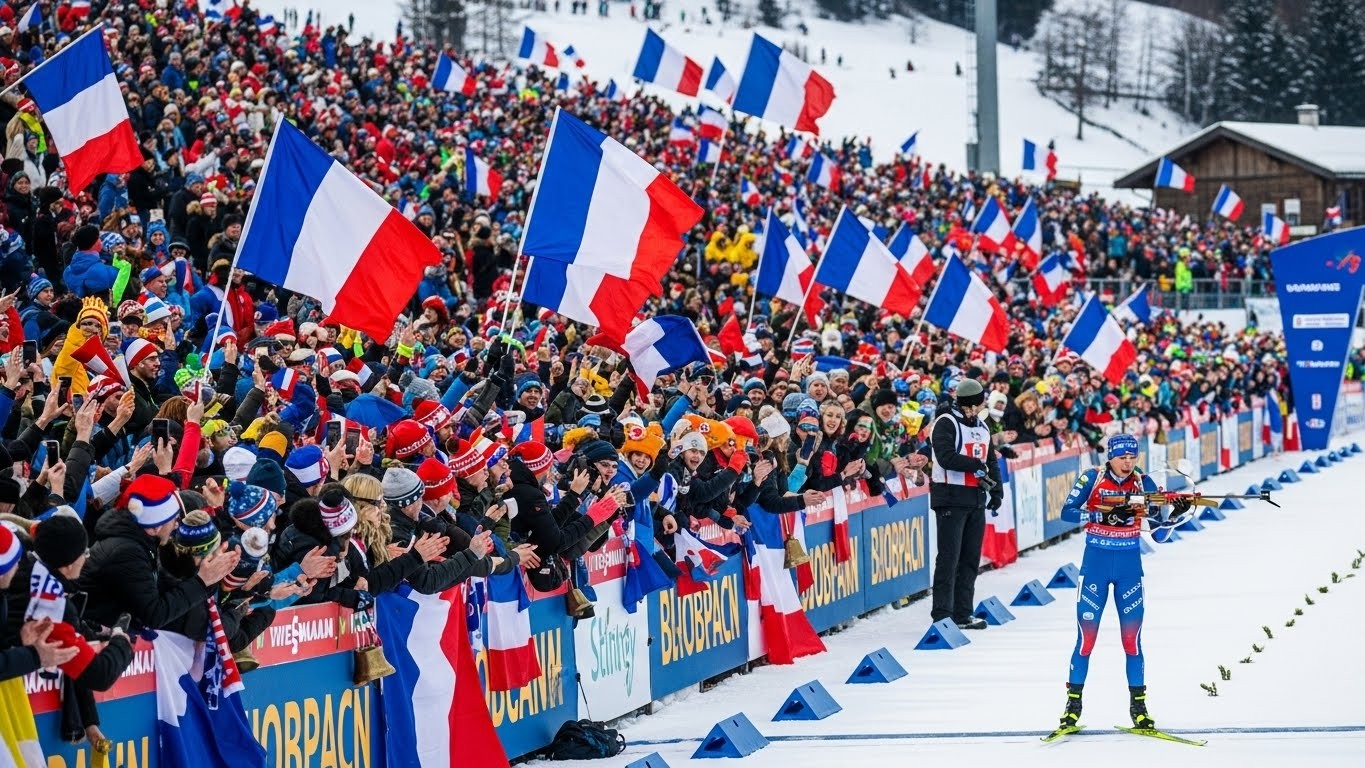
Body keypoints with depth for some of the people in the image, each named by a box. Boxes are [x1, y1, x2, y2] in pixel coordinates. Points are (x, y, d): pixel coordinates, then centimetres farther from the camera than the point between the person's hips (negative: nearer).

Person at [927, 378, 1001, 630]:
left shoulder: (982, 427, 18)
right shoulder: (946, 423, -6)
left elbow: (991, 460, 21)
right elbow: (946, 456, -20)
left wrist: (996, 490, 10)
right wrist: (975, 466, -23)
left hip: (976, 499, 8)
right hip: (951, 498, -8)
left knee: (970, 558, 9)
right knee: (949, 557, -9)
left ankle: (963, 614, 15)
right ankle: (942, 615, -8)